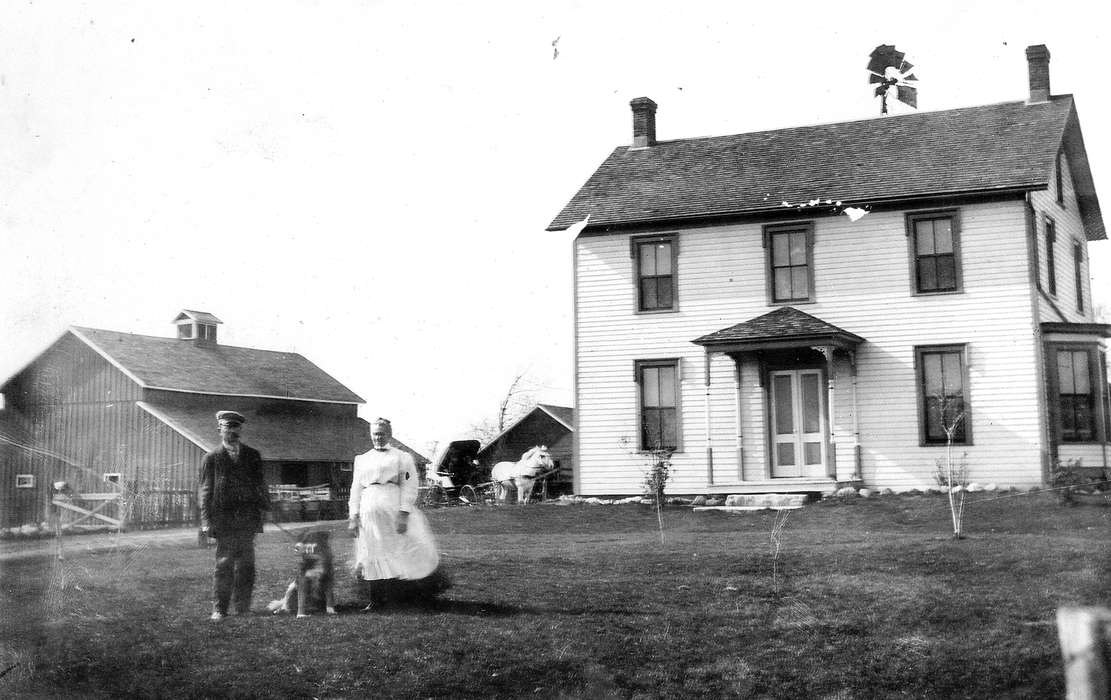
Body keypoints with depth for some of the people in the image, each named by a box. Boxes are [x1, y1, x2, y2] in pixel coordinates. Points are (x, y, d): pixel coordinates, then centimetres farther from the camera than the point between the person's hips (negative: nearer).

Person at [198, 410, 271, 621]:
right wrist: (206, 521, -4)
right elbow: (205, 491, 3)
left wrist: (265, 507, 5)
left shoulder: (252, 456, 13)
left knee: (246, 564, 3)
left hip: (248, 518, 2)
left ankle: (243, 606, 11)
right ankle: (219, 609, 1)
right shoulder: (211, 458, 5)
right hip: (224, 518, -2)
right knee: (224, 564, -5)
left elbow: (260, 485, 16)